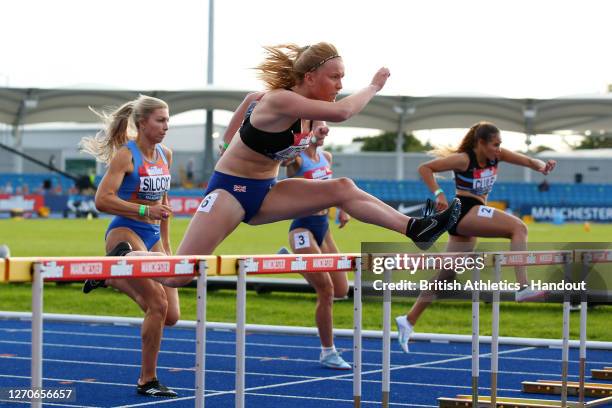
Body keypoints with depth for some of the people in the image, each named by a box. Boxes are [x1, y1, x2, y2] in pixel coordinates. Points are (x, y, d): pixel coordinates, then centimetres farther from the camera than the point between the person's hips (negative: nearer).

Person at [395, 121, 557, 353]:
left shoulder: (496, 155, 9)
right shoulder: (464, 159, -10)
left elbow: (528, 161, 3)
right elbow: (424, 168, -9)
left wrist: (542, 166, -19)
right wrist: (439, 194, -21)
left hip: (474, 218, 9)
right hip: (464, 211, -9)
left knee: (446, 275, 12)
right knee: (518, 228, -23)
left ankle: (408, 321, 18)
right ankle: (523, 288, -35)